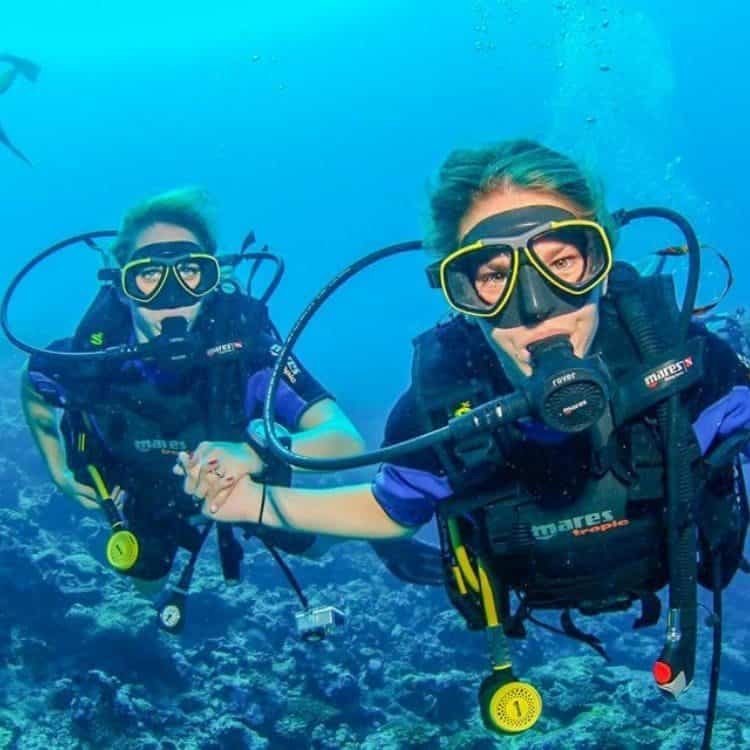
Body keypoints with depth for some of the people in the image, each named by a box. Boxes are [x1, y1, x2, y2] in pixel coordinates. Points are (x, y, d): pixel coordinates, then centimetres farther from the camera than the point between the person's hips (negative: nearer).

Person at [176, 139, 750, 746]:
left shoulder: (680, 352, -39)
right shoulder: (439, 399, -36)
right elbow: (392, 511, -14)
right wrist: (259, 502, -25)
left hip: (682, 576, 1)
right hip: (537, 600, 0)